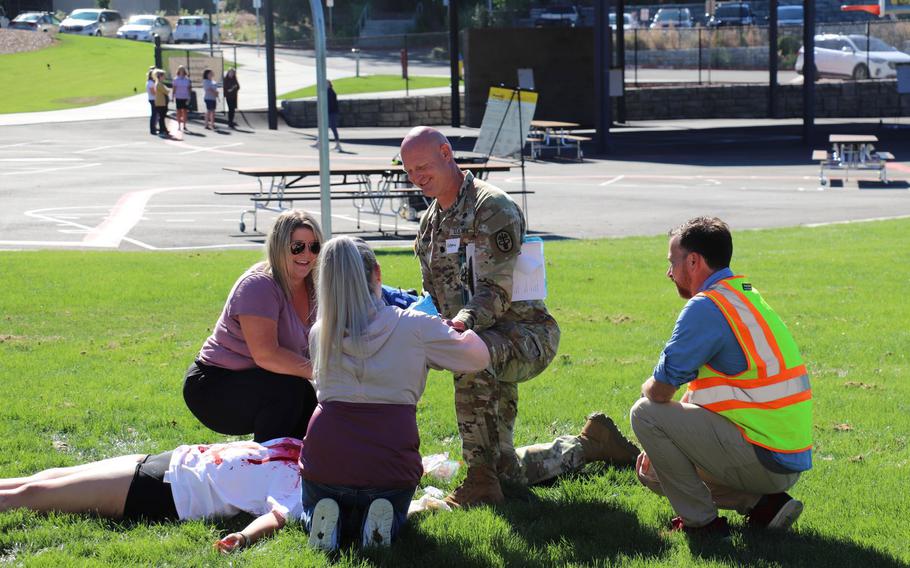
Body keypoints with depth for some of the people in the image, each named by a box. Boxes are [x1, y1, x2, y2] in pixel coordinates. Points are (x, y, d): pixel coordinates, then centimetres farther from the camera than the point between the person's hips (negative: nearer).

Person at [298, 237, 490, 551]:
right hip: (389, 463, -1)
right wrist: (457, 326, 31)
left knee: (313, 513, 32)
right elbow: (479, 357, 9)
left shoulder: (320, 333, 6)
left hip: (325, 461, 1)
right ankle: (379, 522, -5)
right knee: (394, 515, 31)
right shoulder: (415, 327, -3)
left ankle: (326, 519, -3)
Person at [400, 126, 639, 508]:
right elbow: (434, 295, 17)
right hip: (490, 347, 8)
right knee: (507, 470, 8)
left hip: (528, 335, -8)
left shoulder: (492, 207, -15)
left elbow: (495, 292, -23)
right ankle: (589, 445, 32)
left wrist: (461, 325, -41)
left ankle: (481, 479, -38)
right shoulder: (430, 222, 13)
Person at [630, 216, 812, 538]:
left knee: (646, 413, -8)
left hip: (762, 460, -10)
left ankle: (700, 521, -2)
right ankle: (762, 503, 9)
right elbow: (698, 392, 21)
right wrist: (659, 447, 19)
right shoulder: (747, 297, 16)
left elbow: (661, 391, -15)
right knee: (653, 472, 21)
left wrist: (648, 389, 9)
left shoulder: (705, 308, -16)